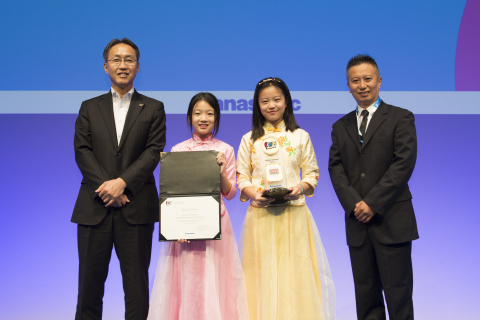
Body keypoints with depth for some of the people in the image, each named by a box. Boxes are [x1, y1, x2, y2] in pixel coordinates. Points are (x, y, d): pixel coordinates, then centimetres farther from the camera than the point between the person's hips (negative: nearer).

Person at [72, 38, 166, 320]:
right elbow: (82, 151, 3)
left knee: (136, 282, 2)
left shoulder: (153, 108, 10)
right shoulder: (89, 108, 14)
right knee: (90, 279, 6)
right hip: (94, 207, 2)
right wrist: (106, 187, -11)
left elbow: (154, 151, -2)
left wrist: (122, 182, -15)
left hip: (136, 208, -1)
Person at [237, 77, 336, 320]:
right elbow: (241, 177, 7)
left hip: (294, 214, 0)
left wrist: (300, 188, -12)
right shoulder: (249, 140, 8)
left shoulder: (300, 137, 7)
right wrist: (254, 194, -12)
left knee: (295, 271, 0)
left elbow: (312, 174, 7)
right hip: (260, 215, 1)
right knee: (263, 272, 3)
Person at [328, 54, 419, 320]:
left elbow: (404, 163, -8)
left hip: (392, 221, -4)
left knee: (398, 293, -1)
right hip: (357, 222, 4)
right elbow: (335, 168, 6)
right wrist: (353, 203, -10)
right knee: (366, 295, 8)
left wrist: (373, 203, -14)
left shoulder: (400, 118, 3)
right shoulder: (340, 127, 16)